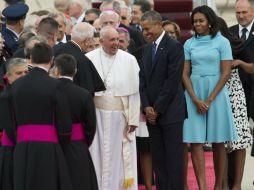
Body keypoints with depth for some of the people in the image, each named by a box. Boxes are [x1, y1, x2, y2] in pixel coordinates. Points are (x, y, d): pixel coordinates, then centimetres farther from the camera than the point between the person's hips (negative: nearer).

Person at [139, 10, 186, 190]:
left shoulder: (174, 47, -8)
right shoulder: (148, 48, 14)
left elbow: (173, 80, -13)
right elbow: (143, 79, 13)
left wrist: (157, 108, -12)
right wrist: (147, 107, 0)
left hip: (170, 112, -6)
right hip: (152, 112, 6)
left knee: (173, 157, -4)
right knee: (158, 158, 5)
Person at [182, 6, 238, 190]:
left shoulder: (222, 42, -1)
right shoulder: (189, 44, 8)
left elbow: (226, 73, -5)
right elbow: (185, 74, 5)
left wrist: (209, 100, -11)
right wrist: (195, 100, -9)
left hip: (216, 92, -2)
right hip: (193, 93, 2)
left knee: (218, 143, 1)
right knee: (195, 141, -6)